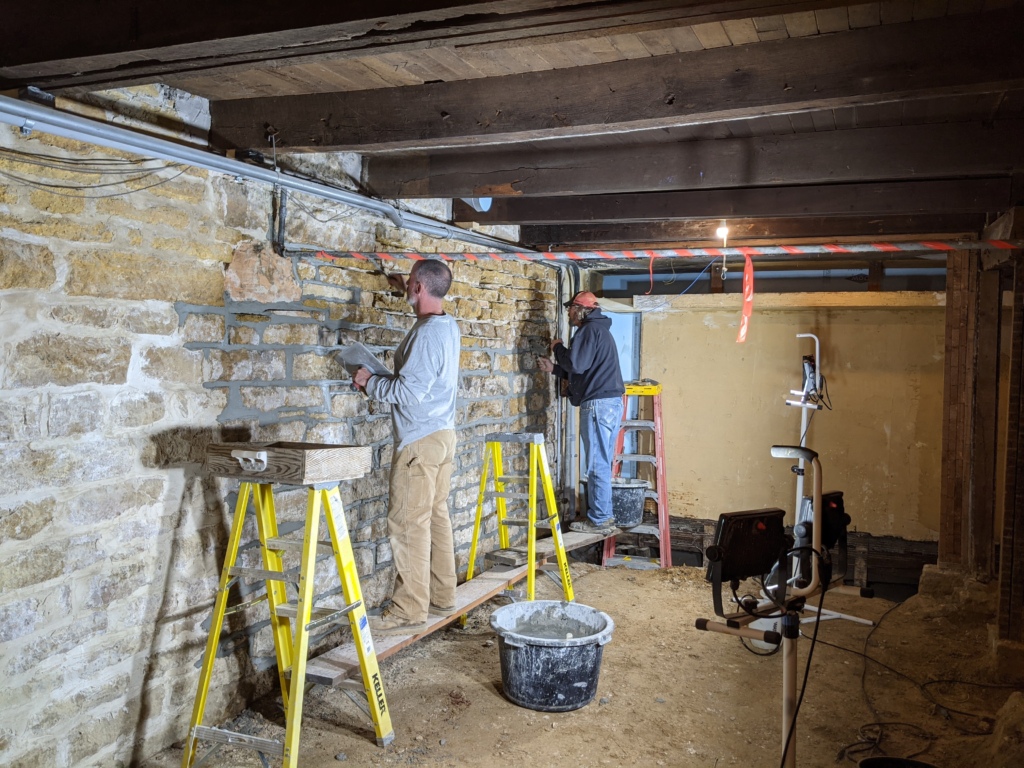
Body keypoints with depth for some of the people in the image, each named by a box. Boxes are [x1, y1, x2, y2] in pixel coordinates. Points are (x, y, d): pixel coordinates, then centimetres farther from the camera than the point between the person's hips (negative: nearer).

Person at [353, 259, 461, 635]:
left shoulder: (426, 334, -19)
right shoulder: (448, 325, 11)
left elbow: (408, 391, -22)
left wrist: (369, 382, -8)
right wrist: (406, 292, 42)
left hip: (420, 440, -10)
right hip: (443, 434, 10)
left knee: (408, 523, -5)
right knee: (436, 517, 13)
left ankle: (409, 611, -1)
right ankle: (441, 598, 21)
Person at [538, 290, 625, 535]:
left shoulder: (589, 330, -9)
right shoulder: (601, 330, 24)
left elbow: (576, 364, -19)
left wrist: (558, 348, -1)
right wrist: (554, 368, 24)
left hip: (598, 403, -10)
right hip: (613, 403, 10)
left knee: (597, 465, -6)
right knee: (602, 464, 14)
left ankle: (599, 520, -1)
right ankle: (603, 515, 20)